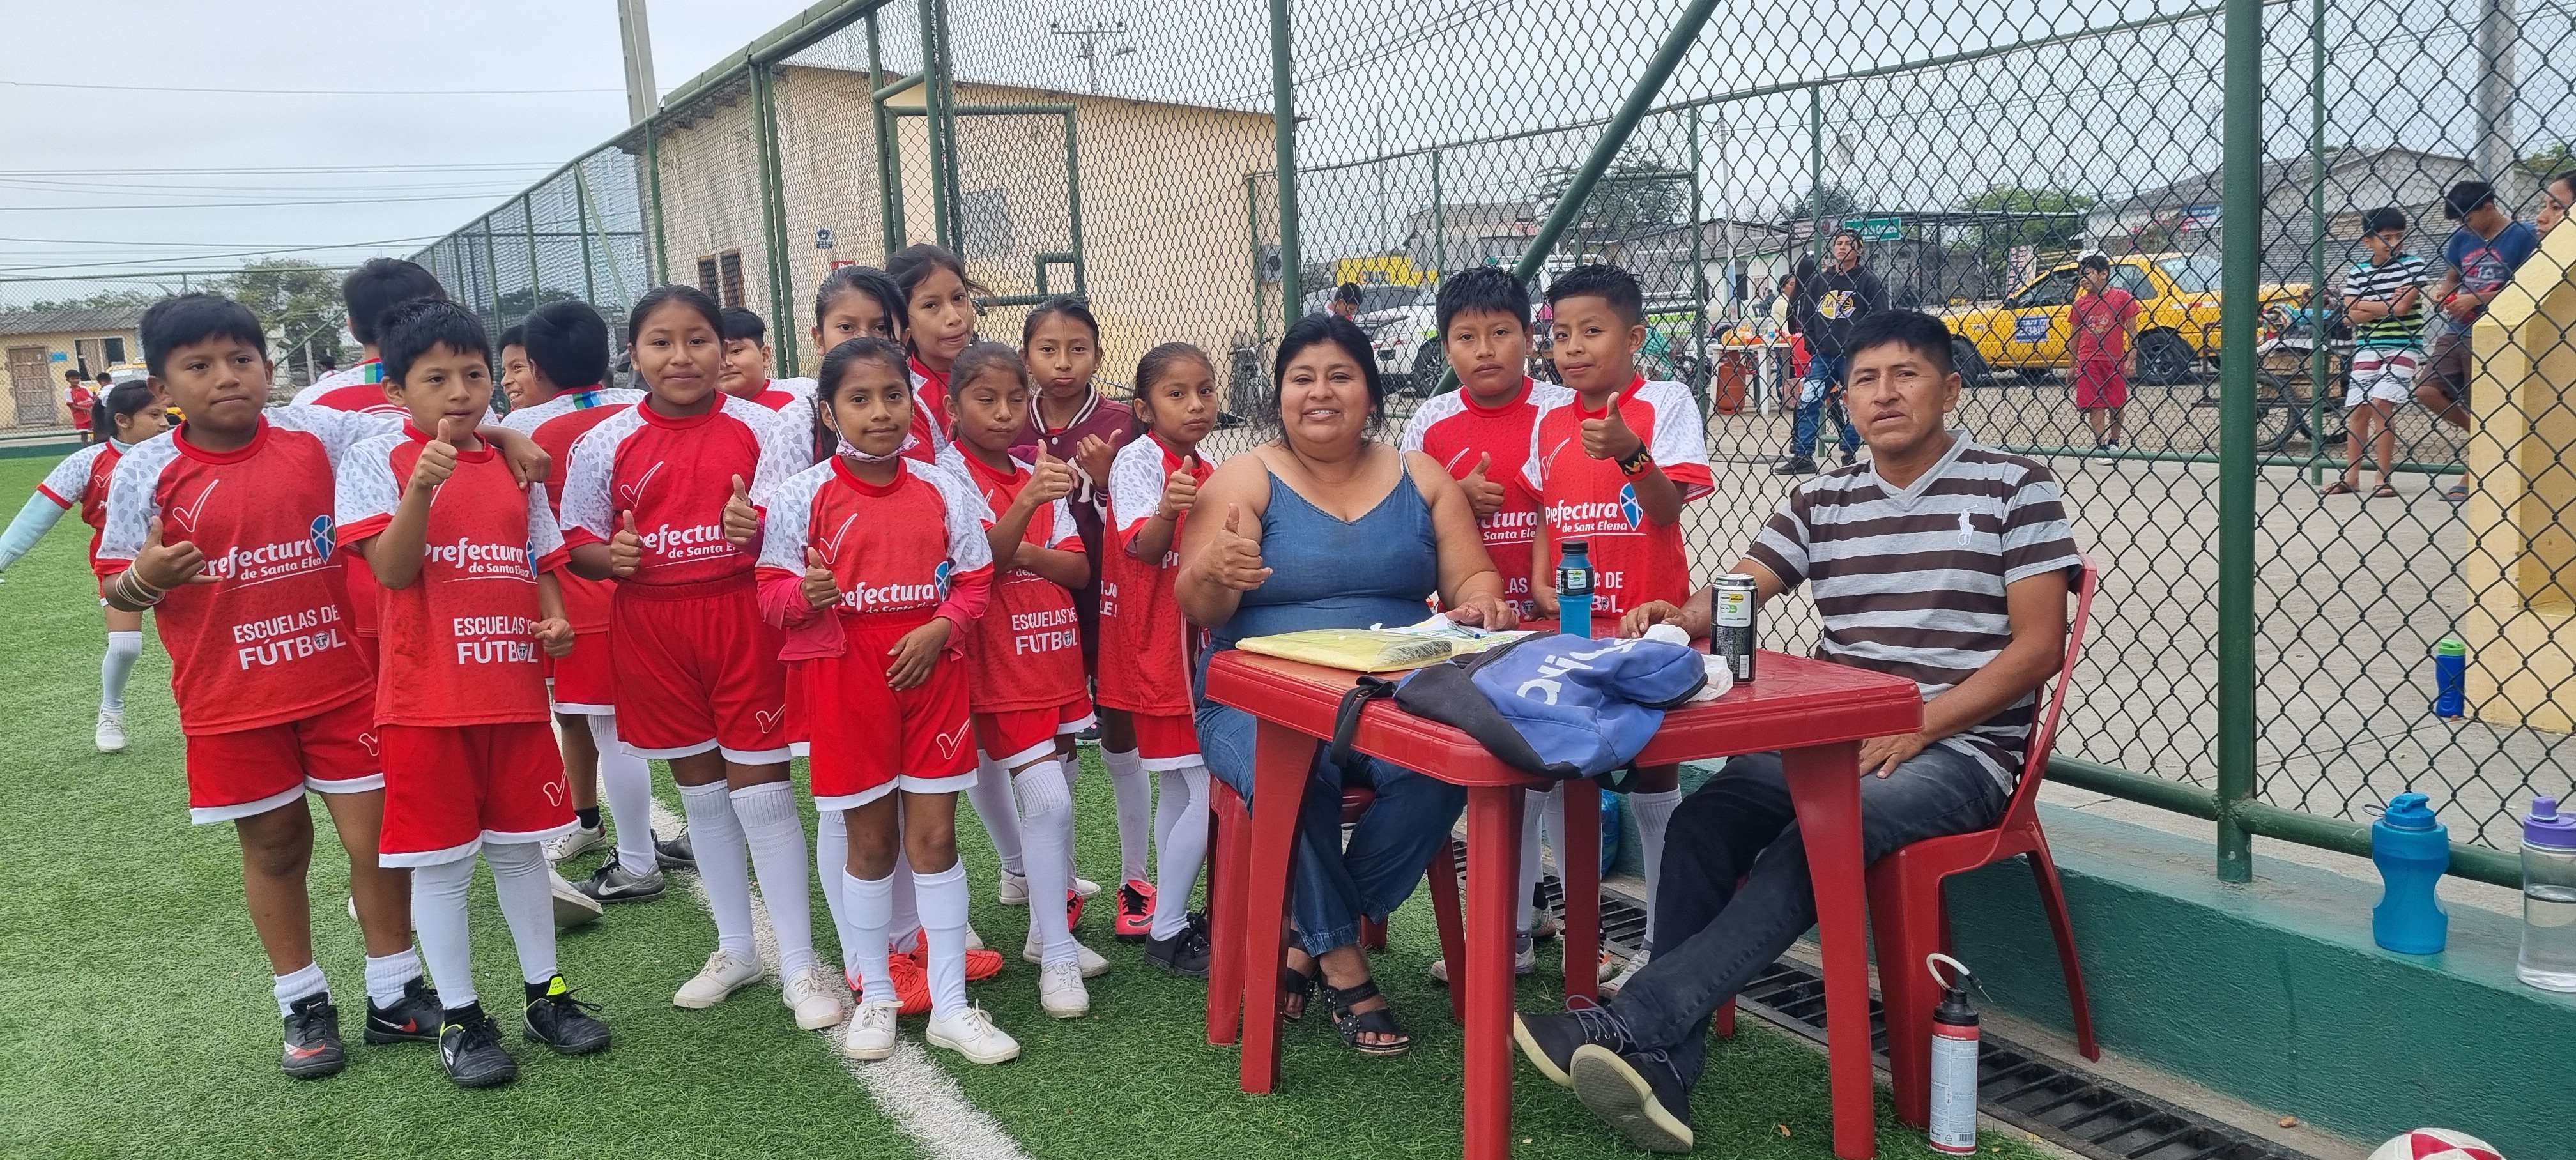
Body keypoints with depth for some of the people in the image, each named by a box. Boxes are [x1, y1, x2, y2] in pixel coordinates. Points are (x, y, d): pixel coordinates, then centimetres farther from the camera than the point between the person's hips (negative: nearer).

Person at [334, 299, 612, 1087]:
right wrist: (421, 488, -29)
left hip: (515, 692, 4)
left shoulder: (515, 467, 9)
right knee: (440, 861, 6)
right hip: (427, 699, -4)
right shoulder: (375, 462, -4)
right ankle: (460, 1018, 19)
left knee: (520, 847, 15)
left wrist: (555, 620, -5)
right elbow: (392, 569, -14)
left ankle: (544, 994, 28)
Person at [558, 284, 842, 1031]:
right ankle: (735, 949, 30)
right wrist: (610, 556, -15)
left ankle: (799, 967, 11)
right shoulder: (606, 443, 2)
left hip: (744, 617, -3)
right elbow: (578, 543, 7)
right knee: (699, 790, 14)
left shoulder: (760, 427, -4)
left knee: (761, 789, -1)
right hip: (650, 628, 3)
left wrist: (763, 529, -22)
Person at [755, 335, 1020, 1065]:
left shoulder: (945, 491, 2)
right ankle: (875, 997, 25)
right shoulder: (803, 496, -4)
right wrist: (806, 594, -25)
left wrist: (939, 629, -12)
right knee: (870, 841, 8)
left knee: (936, 837, 5)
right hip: (845, 680, -1)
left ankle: (951, 1005, 14)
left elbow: (975, 580, 6)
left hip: (930, 671, 2)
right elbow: (773, 591, -2)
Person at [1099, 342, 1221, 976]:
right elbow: (1140, 547, -28)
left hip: (1193, 644, 9)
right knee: (1208, 790, -10)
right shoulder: (1138, 460, -13)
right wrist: (1166, 511, -45)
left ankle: (1171, 918, 25)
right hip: (1156, 647, -9)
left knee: (1179, 787, 14)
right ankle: (1165, 932, 2)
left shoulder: (1204, 471, 11)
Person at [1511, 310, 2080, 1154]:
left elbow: (2039, 646, -5)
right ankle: (1661, 1066, -28)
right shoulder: (1821, 502, 15)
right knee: (1702, 821, -25)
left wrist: (1917, 728, -18)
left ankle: (1628, 1025, -39)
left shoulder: (2015, 489, 1)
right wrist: (1679, 620, -21)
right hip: (1830, 740, 4)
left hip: (1959, 751, -4)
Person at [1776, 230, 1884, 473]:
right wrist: (1812, 344, 8)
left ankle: (1849, 456, 11)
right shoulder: (1819, 279, 10)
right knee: (1808, 403, -3)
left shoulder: (1868, 280, -1)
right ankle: (1803, 457, 0)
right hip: (1822, 355, 4)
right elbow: (1805, 314, 15)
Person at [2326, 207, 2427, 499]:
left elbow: (2403, 307, -13)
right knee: (2358, 409, 3)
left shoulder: (2413, 265, -1)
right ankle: (2351, 477, 11)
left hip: (2403, 347, -3)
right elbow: (2353, 314, -3)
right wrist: (2388, 304, -8)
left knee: (2381, 404, -14)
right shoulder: (2356, 272, 6)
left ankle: (2384, 478, -7)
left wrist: (2368, 306, -5)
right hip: (2367, 349, 3)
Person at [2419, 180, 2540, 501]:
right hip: (2455, 330, 6)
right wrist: (2442, 292, -1)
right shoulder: (2462, 238, 9)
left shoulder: (2521, 236, -8)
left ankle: (2469, 481, 7)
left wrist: (2475, 300, -18)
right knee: (2427, 392, -3)